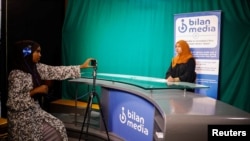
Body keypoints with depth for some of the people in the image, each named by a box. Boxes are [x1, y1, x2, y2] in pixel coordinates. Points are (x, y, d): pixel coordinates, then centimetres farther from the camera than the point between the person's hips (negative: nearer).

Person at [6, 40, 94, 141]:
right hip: (21, 117, -7)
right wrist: (35, 91, -24)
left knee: (58, 127, 5)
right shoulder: (16, 74, -22)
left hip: (35, 111, 8)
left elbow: (56, 71, -3)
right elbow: (13, 102, -25)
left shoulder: (36, 68, 0)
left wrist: (82, 66, -5)